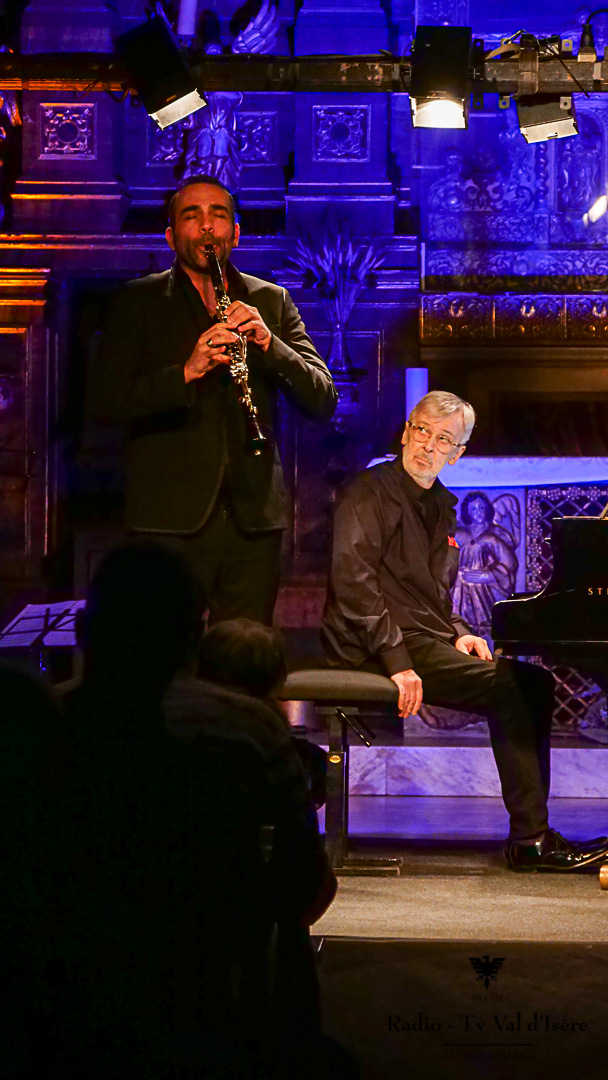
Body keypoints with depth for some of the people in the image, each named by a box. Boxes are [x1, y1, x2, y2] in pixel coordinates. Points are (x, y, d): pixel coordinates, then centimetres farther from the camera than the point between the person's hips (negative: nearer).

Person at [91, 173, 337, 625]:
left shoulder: (271, 302, 14)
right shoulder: (139, 303, 7)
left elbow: (323, 401, 7)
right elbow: (105, 400, -3)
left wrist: (269, 344, -10)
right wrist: (185, 372, -18)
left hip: (254, 518, 2)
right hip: (170, 519, -2)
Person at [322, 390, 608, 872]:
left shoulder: (442, 505, 21)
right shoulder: (372, 492, -7)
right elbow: (353, 579, -18)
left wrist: (458, 633, 6)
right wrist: (396, 661, -23)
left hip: (426, 639, 9)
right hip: (376, 647, -9)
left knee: (535, 683, -6)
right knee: (506, 686, -22)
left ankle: (531, 836, -10)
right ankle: (531, 839, -18)